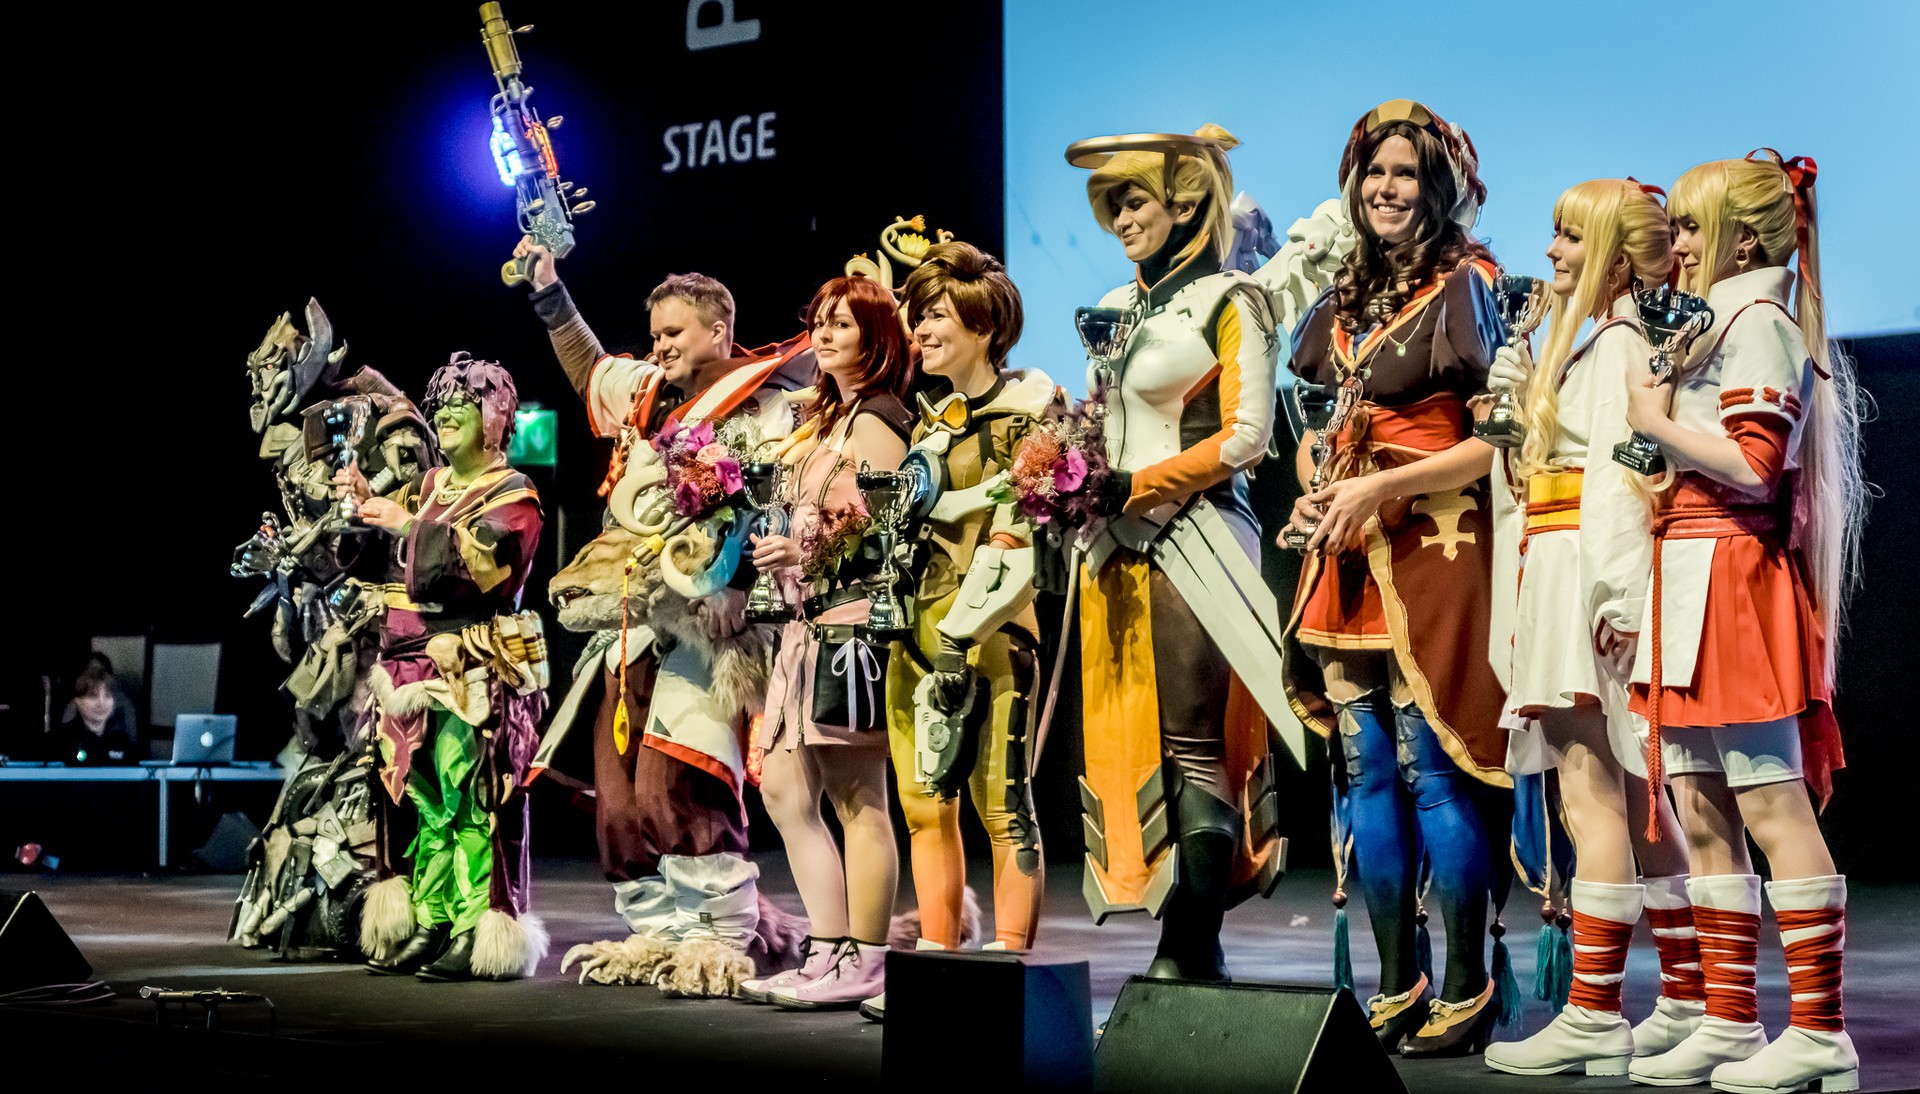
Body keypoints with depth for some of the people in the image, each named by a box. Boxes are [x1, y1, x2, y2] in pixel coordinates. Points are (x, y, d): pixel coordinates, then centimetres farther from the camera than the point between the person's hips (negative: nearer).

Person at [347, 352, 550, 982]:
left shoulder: (513, 496, 0)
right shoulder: (429, 487, 20)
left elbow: (483, 565, -16)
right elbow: (395, 570, 20)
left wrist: (411, 526, -17)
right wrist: (367, 505, 8)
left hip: (476, 671, -6)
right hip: (417, 668, 7)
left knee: (470, 804, -11)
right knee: (429, 804, 5)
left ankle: (477, 937, -11)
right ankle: (430, 929, 9)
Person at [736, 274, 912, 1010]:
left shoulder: (875, 420, -6)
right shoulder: (823, 418, 22)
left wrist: (811, 553, -24)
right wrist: (777, 552, 12)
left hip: (852, 621, -10)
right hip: (808, 626, 10)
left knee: (858, 800, -6)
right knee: (784, 790, 8)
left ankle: (862, 965, -1)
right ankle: (827, 954, 12)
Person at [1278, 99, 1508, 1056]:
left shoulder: (1464, 286, -3)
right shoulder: (1347, 299, 17)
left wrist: (1383, 486, -15)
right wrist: (1316, 492, 7)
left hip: (1430, 546, -7)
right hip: (1348, 555, 7)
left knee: (1428, 766, -8)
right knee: (1365, 767, 6)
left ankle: (1466, 992, 2)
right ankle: (1394, 987, 15)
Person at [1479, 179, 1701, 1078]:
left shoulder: (1617, 342, -8)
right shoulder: (1580, 344, 23)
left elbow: (1620, 475, -18)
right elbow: (1542, 462, 18)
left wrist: (1615, 596, -24)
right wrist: (1516, 400, 7)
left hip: (1592, 578, -10)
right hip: (1565, 582, 10)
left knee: (1591, 792, -11)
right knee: (1633, 797, 11)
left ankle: (1593, 1014, -10)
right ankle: (1688, 998, 17)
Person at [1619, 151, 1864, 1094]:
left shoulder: (1759, 321, -6)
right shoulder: (1715, 324, 23)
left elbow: (1755, 465, -18)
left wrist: (1659, 424, -8)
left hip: (1734, 580, -10)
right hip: (1691, 583, 10)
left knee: (1771, 806, -9)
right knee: (1700, 813, 8)